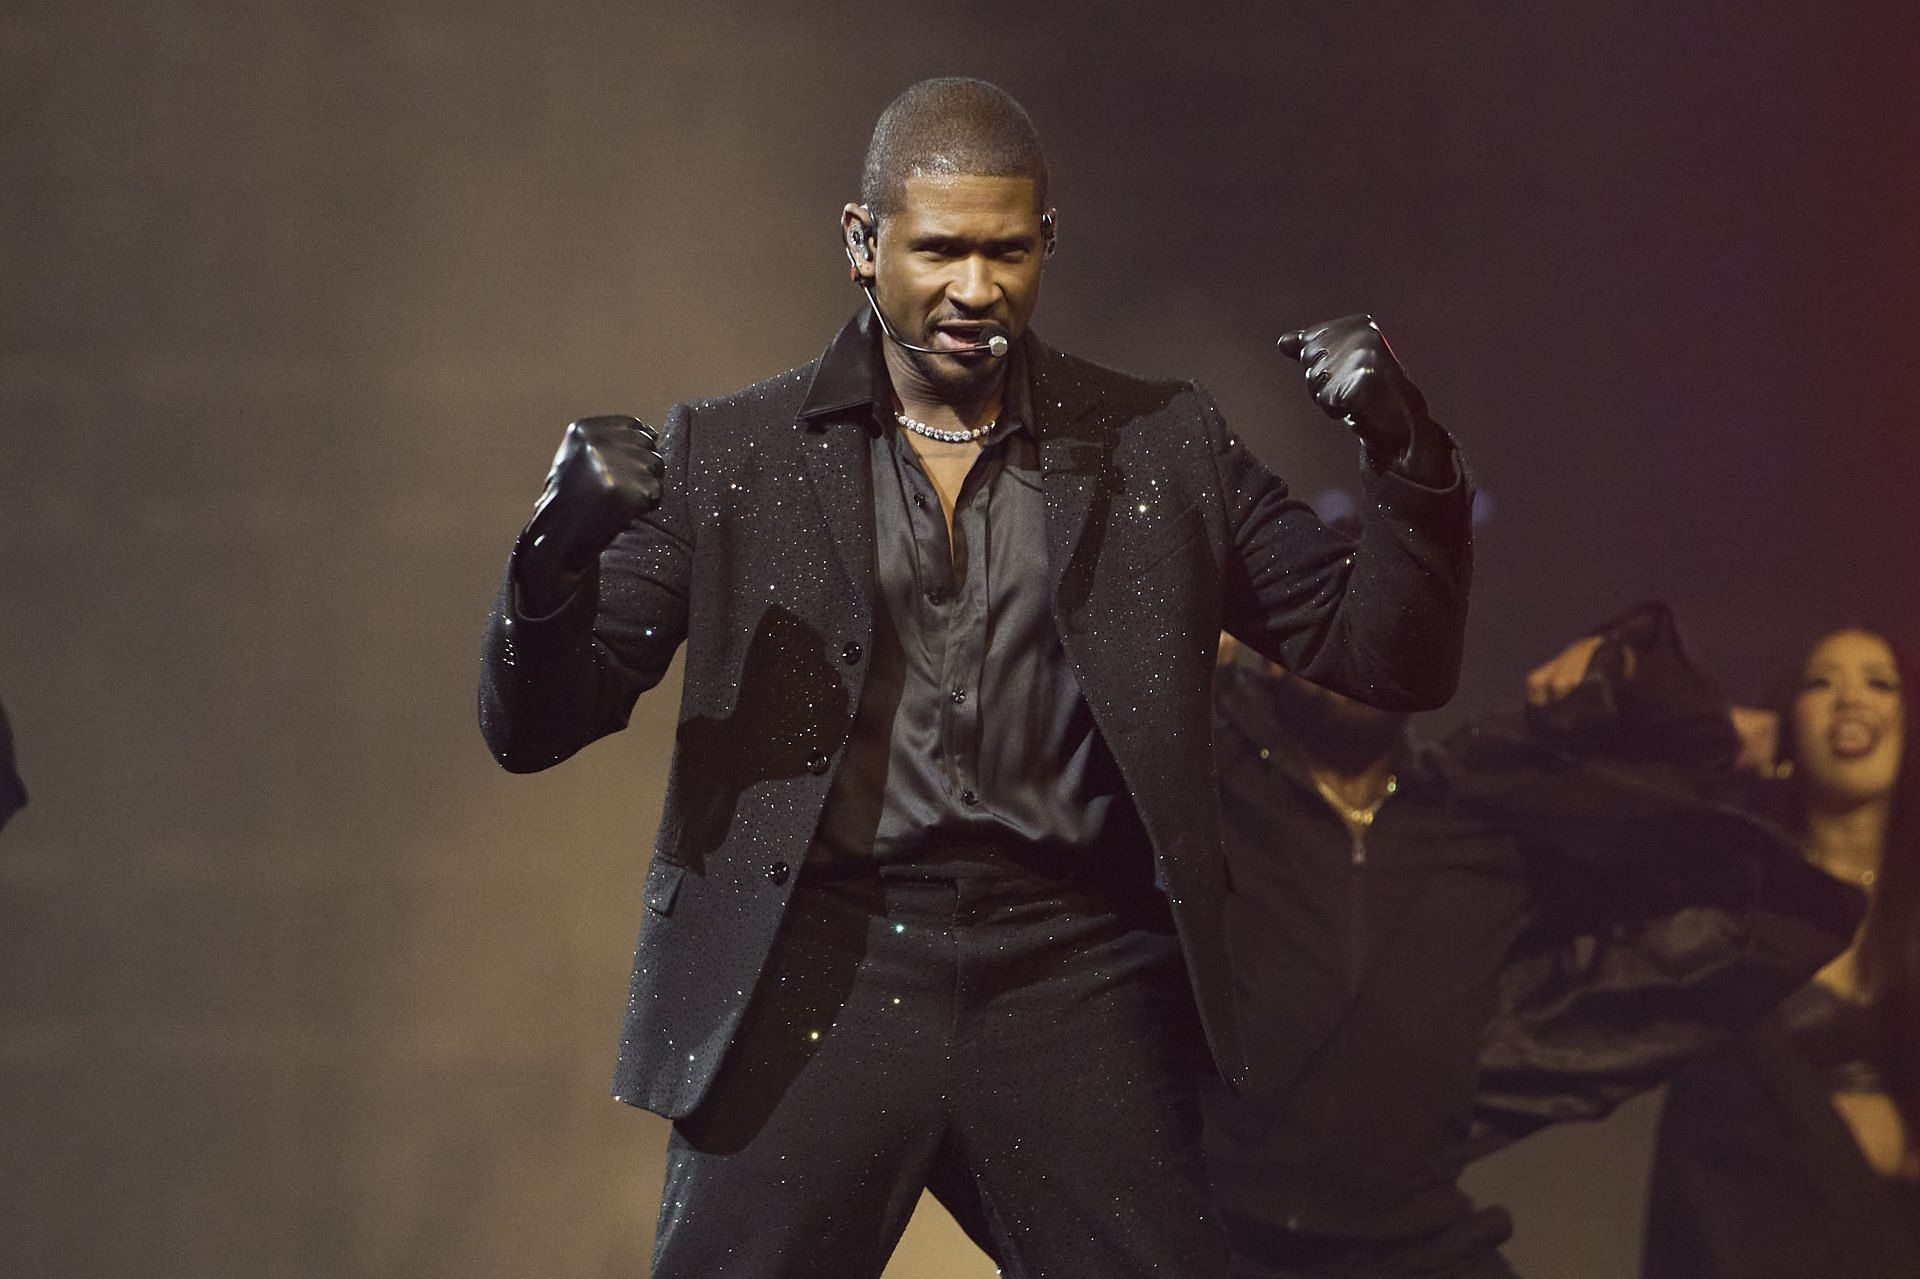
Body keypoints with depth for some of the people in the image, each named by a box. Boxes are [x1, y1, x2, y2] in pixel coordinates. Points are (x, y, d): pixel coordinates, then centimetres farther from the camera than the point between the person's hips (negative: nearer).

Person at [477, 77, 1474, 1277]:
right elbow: (531, 726, 4)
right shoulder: (729, 456, 7)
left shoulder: (1162, 449, 10)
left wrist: (1404, 453, -8)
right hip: (815, 975, -1)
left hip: (1073, 984, 1)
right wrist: (561, 548, -17)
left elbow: (1390, 659, 10)